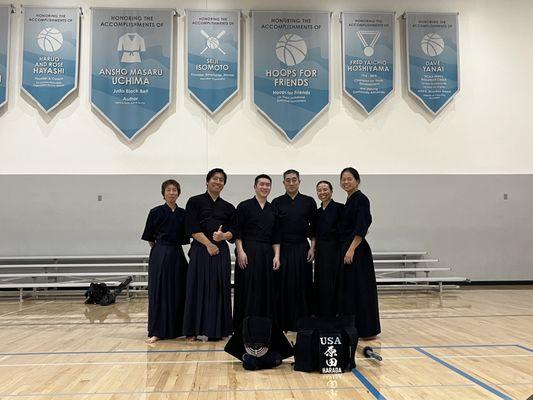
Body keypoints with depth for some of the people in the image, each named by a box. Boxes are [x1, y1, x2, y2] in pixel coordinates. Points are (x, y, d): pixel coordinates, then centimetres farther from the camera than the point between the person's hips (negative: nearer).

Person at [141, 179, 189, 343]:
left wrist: (172, 247, 5)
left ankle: (177, 328, 19)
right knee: (158, 291, -3)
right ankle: (156, 332, 3)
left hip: (177, 255, 4)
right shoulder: (156, 212, -3)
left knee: (178, 291, 7)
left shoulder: (182, 214, 7)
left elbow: (185, 237, 12)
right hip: (159, 256, -3)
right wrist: (159, 249, 8)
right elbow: (149, 237, 3)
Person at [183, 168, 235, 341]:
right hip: (200, 250, -3)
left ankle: (219, 329, 15)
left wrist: (223, 236, -15)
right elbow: (192, 228, -6)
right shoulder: (195, 202, 2)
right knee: (199, 288, -1)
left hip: (221, 252, 3)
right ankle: (194, 330, 8)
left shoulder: (228, 207, 12)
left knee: (220, 290, 5)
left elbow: (233, 232, 7)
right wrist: (209, 244, -13)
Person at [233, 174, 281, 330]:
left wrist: (277, 255, 5)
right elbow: (237, 232, -4)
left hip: (267, 254, 5)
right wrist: (240, 251, -14)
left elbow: (275, 236, 13)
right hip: (248, 253, -4)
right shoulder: (244, 206, 1)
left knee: (266, 290, 6)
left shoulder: (272, 210, 13)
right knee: (247, 289, -3)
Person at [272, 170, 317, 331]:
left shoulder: (309, 202, 5)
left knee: (303, 286, 3)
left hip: (302, 249, 1)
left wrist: (312, 248, -2)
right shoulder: (277, 202, 4)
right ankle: (284, 322, 11)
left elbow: (314, 227, 7)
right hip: (283, 249, 0)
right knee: (283, 286, 0)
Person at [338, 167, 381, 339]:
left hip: (357, 250, -9)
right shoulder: (349, 201, 15)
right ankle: (352, 328, 21)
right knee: (348, 289, 12)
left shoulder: (361, 199, -11)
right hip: (347, 249, 9)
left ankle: (368, 330, 6)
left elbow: (361, 228, -19)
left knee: (361, 289, -4)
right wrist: (347, 249, 16)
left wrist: (351, 249, -24)